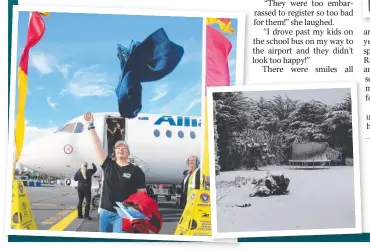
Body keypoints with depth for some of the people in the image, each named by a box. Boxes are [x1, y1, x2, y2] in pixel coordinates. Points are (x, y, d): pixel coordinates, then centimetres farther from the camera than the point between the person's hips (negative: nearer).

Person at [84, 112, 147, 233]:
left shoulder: (136, 171, 0)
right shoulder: (108, 165, 7)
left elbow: (143, 194, -1)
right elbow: (97, 144, 5)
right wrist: (91, 124, 2)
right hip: (105, 212, 4)